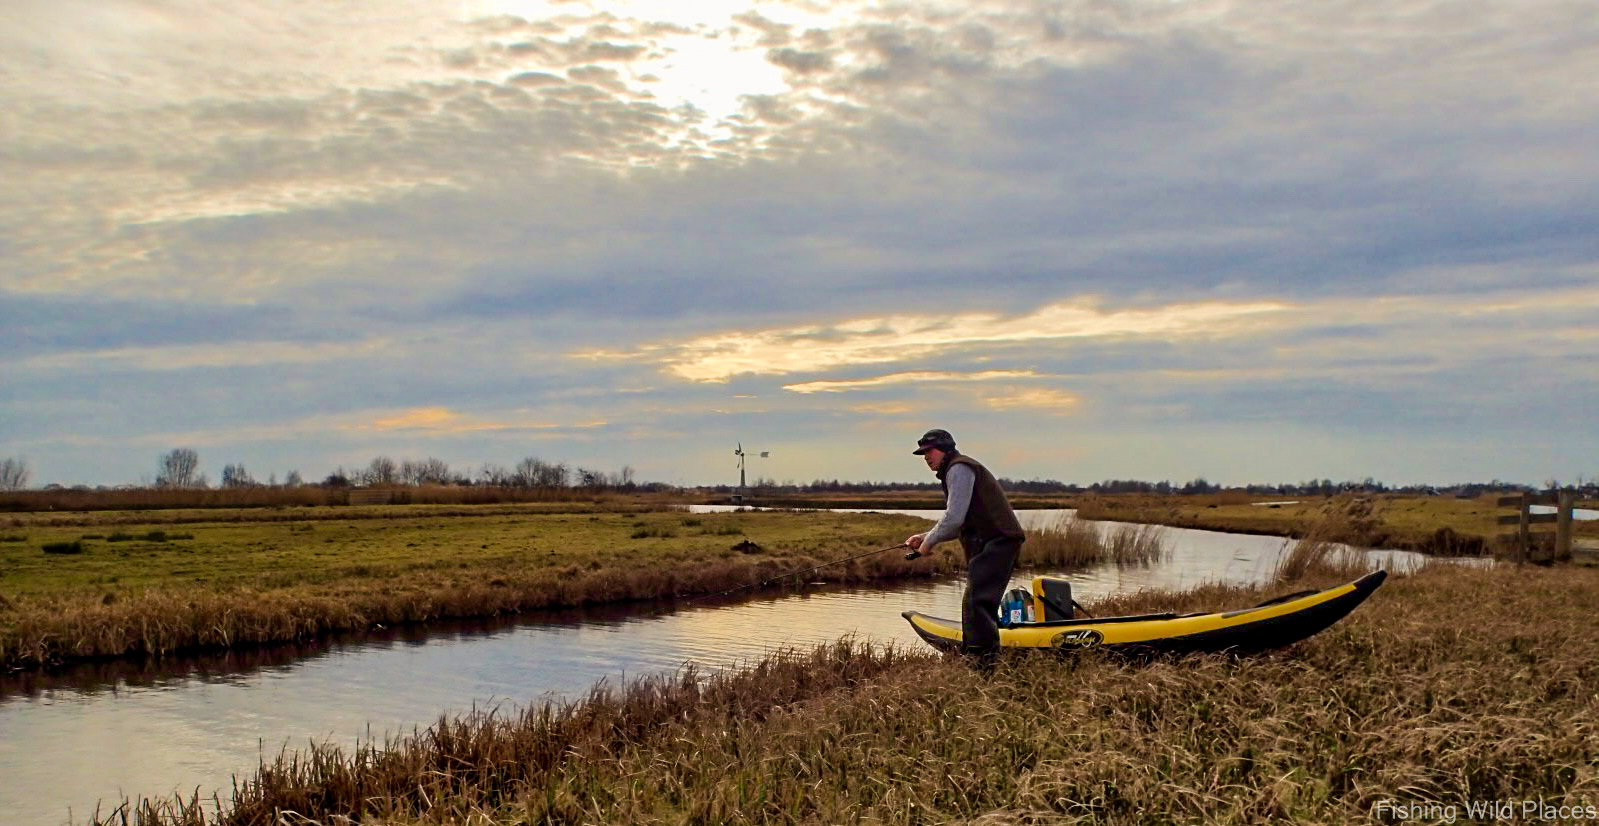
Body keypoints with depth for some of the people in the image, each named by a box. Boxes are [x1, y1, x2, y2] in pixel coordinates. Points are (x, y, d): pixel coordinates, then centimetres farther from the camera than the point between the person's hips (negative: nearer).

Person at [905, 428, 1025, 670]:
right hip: (994, 544, 11)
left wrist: (929, 541, -5)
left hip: (996, 543, -11)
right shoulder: (956, 471, 27)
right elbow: (959, 527, 27)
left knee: (976, 602, -17)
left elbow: (954, 518, -17)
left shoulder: (959, 469, -7)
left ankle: (985, 658, -19)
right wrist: (926, 537, 17)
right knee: (981, 604, 14)